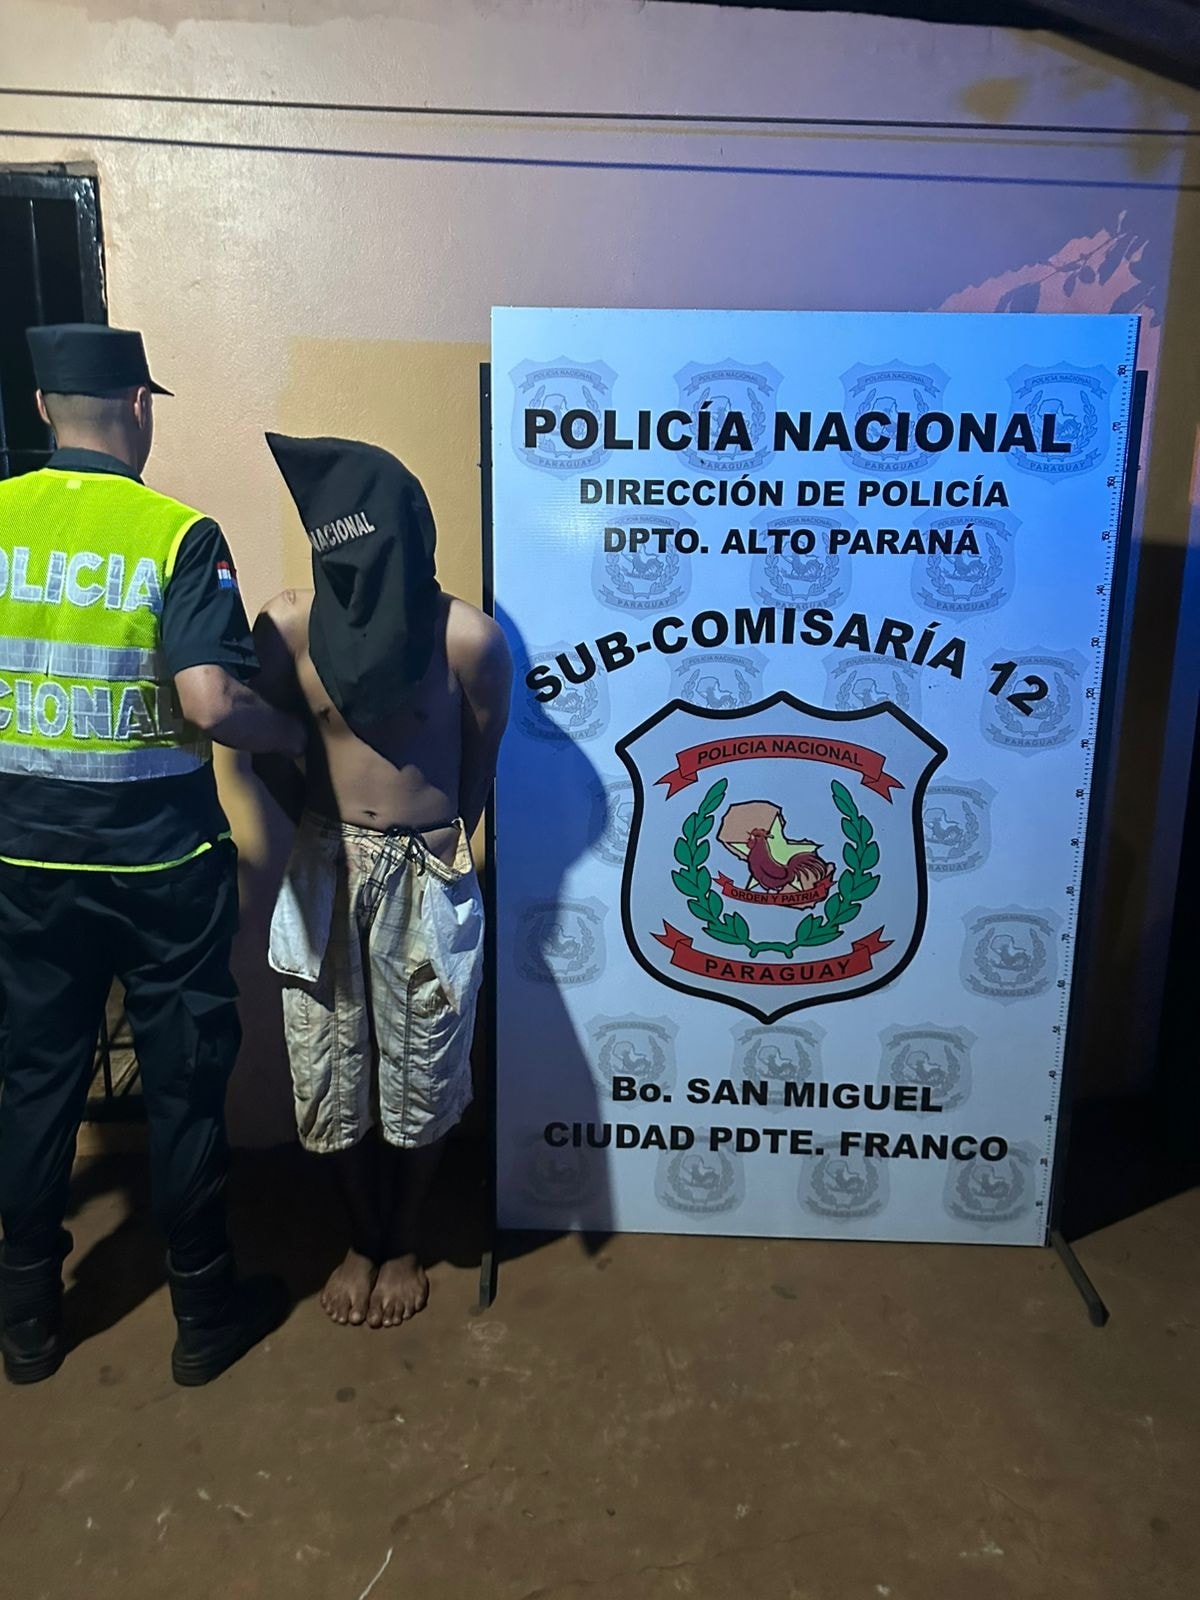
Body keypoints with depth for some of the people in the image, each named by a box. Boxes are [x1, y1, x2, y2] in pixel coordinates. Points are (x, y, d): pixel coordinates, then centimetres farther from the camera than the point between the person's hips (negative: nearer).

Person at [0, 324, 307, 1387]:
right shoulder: (179, 535, -13)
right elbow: (211, 704, -22)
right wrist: (299, 735, -4)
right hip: (161, 860, -3)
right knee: (184, 1081, 11)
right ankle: (206, 1313, 28)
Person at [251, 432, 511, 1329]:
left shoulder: (469, 638, -16)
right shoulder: (287, 627, -10)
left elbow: (481, 765, 0)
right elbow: (269, 754, 5)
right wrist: (330, 832, 12)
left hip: (428, 880, -2)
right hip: (325, 873, 2)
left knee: (420, 1077, 11)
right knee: (331, 1075, 12)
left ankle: (404, 1245, 38)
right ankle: (362, 1239, 38)